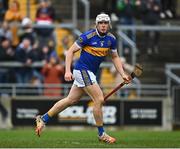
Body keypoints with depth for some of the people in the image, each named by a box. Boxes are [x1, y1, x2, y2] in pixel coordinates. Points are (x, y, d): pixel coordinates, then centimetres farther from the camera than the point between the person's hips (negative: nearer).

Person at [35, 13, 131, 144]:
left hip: (90, 73, 7)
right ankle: (101, 134, 0)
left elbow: (115, 57, 15)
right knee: (99, 100, -12)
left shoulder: (111, 39, 3)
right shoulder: (88, 36, -16)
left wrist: (123, 74, 4)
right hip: (82, 70, -7)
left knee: (71, 100, 13)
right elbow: (71, 51, -10)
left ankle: (43, 119, 24)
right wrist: (68, 71, -18)